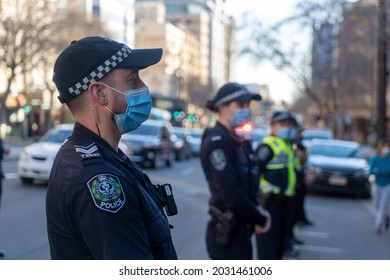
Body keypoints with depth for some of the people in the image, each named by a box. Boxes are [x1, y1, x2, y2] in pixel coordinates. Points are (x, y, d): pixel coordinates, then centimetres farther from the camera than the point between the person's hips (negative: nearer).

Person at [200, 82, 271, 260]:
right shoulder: (217, 141, -16)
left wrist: (257, 212, -2)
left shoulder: (236, 141, 12)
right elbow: (231, 195, -23)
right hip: (227, 233, -9)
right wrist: (260, 219, -11)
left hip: (239, 230, 9)